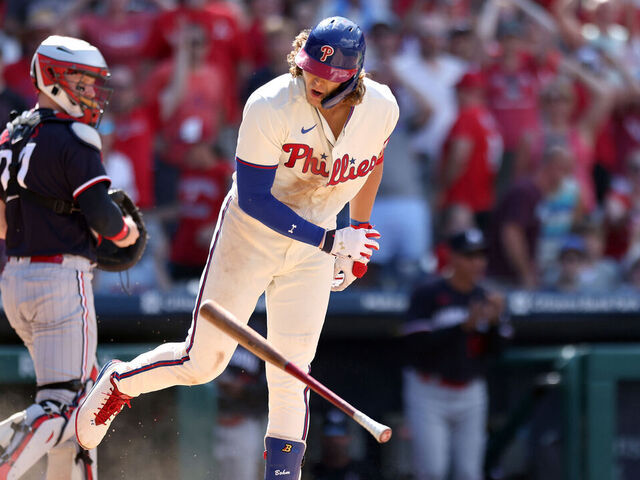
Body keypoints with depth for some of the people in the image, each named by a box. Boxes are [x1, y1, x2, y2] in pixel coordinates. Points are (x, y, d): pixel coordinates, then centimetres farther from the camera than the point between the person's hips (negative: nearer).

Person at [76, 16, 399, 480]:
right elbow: (253, 198, -24)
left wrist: (361, 231, 14)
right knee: (201, 362, 3)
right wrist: (329, 241, -27)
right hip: (250, 236, -3)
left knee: (291, 374, -4)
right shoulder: (270, 107, -27)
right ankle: (119, 383, 31)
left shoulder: (381, 108, -13)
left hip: (313, 247, 3)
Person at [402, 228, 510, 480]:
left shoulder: (486, 298, 8)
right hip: (429, 393, -4)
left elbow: (496, 348, 3)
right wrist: (464, 326, -22)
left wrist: (495, 320, -16)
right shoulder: (428, 294, -7)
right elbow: (417, 344, -17)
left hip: (470, 393, 4)